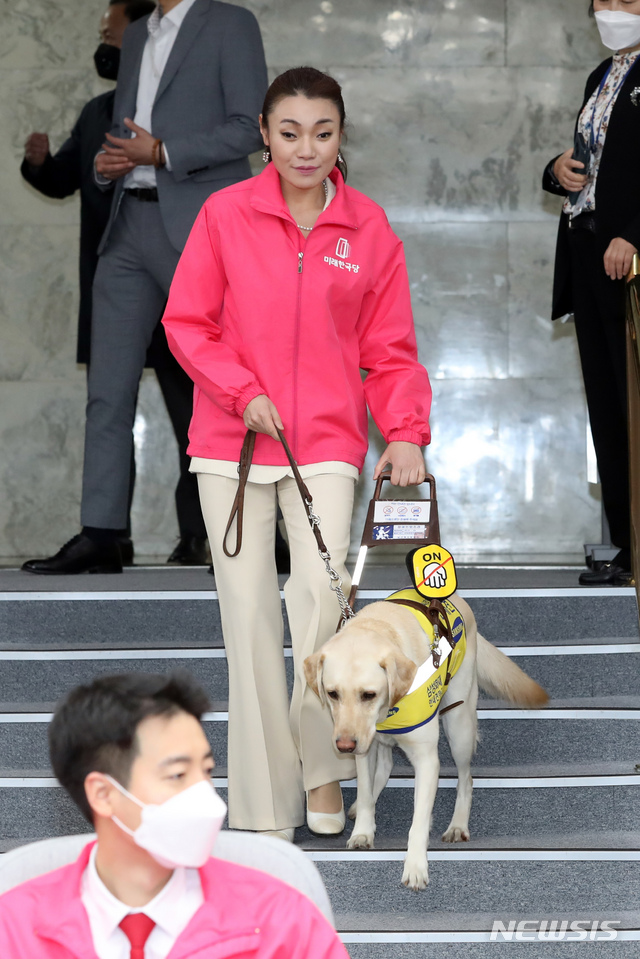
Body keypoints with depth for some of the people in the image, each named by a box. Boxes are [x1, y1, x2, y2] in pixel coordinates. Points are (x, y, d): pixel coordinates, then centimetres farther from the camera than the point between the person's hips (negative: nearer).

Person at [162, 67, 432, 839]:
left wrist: (404, 433, -9)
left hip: (327, 441, 0)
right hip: (233, 441, 0)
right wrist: (242, 393, -10)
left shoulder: (369, 231, 2)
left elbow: (390, 349, 5)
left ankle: (323, 765, 6)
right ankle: (264, 805, 9)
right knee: (249, 611, 0)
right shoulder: (226, 214, -1)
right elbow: (186, 322, 3)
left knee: (320, 594, -18)